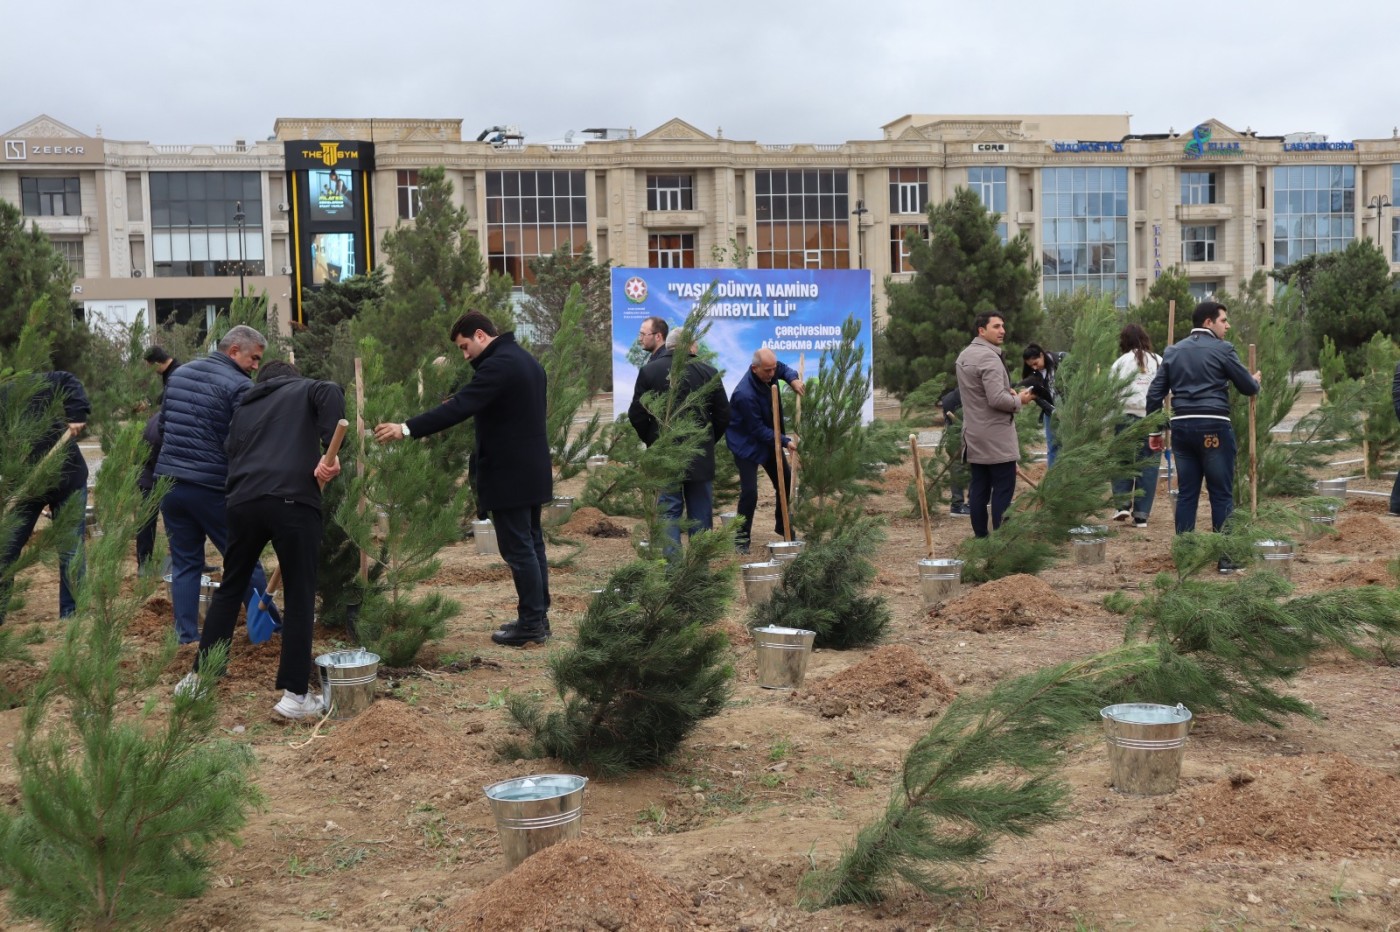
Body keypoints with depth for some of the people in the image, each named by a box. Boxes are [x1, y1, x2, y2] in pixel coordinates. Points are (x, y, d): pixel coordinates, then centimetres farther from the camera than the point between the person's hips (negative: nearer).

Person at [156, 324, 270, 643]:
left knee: (184, 563, 11)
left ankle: (187, 637, 8)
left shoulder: (179, 374, 13)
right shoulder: (240, 386, -11)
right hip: (212, 487, -6)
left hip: (168, 482, 6)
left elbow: (162, 426, 20)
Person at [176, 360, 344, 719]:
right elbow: (332, 393, -7)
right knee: (299, 596, 4)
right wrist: (331, 451, -11)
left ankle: (199, 676, 25)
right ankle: (295, 694, 3)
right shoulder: (304, 390, 17)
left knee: (230, 588, 20)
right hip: (292, 501, -4)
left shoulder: (244, 409, 30)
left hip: (243, 501, 4)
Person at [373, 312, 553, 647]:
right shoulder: (525, 359, 14)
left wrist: (407, 429, -25)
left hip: (509, 472, -10)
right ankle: (538, 617, 20)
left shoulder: (497, 364, -18)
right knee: (531, 543, 14)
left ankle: (532, 624, 0)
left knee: (517, 548, -4)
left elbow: (459, 407, -25)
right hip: (531, 468, 10)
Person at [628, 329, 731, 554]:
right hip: (701, 457, 1)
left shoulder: (649, 371, -5)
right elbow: (723, 416, 1)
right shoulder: (708, 372, -3)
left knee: (668, 511, 4)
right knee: (701, 513, 10)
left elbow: (636, 416, -4)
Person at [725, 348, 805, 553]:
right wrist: (785, 441, -28)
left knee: (786, 482, 14)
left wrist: (793, 379, -9)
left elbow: (784, 369, 12)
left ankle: (783, 527, 33)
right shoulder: (745, 395, -36)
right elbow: (758, 430, -27)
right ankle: (741, 538, 2)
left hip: (769, 439, 8)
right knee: (749, 492, -15)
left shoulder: (770, 370, -14)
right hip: (747, 444, -8)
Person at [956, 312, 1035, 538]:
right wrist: (1019, 400, -7)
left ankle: (980, 537, 13)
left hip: (974, 435, 9)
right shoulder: (988, 357, -18)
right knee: (1003, 488, -5)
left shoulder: (965, 355, 14)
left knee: (978, 488, 10)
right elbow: (997, 399, -24)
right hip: (995, 437, -9)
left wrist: (1007, 391, 12)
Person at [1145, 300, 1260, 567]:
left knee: (1186, 493, 9)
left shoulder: (1173, 351, 12)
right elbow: (1248, 387, 2)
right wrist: (1255, 382, 25)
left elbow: (1154, 393, 11)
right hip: (1213, 427, -5)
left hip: (1181, 426, 5)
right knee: (1222, 495, 1)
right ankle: (1226, 557, 2)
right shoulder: (1222, 349, -3)